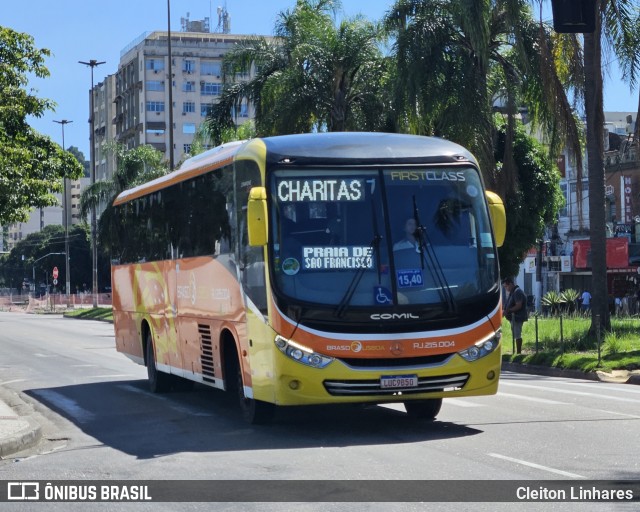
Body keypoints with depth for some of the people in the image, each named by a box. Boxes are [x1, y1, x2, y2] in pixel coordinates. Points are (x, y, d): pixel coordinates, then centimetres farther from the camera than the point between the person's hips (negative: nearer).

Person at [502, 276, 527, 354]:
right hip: (514, 317, 10)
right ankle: (518, 352, 18)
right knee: (517, 336, 13)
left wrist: (508, 311, -21)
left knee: (517, 336, -8)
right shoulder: (513, 292, 16)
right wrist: (505, 310, 8)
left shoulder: (517, 292, -16)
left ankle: (518, 353, -6)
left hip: (517, 317, -10)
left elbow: (518, 306, -24)